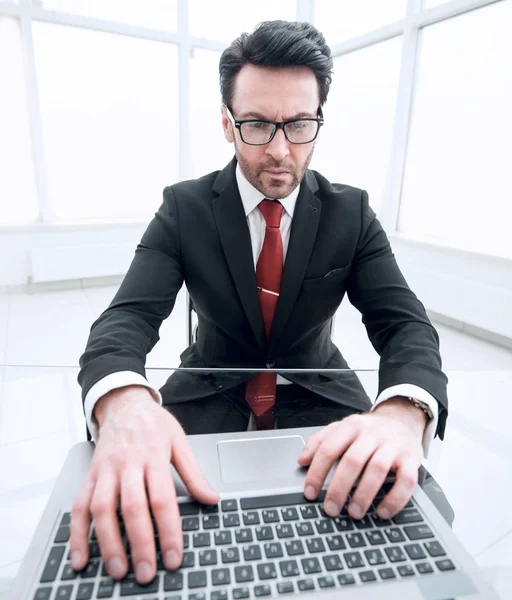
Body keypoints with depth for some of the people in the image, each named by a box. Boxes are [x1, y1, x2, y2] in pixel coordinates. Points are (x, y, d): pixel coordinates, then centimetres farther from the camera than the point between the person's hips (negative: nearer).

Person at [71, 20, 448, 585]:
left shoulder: (351, 212, -7)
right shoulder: (184, 207, -10)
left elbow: (404, 321, -15)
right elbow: (129, 315, -20)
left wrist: (402, 414, -39)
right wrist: (125, 405, -45)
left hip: (317, 392, 2)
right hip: (212, 392, 0)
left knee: (413, 504, -19)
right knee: (135, 503, -24)